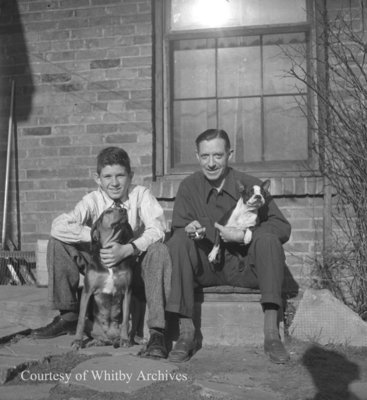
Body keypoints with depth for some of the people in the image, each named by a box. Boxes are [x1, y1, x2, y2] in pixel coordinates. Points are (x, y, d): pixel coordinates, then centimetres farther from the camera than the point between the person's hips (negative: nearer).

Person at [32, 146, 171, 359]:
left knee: (159, 249, -35)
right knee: (57, 242, -13)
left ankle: (158, 333, -32)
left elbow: (157, 230, -26)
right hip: (102, 262, 3)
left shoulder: (141, 195, -12)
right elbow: (58, 226, -22)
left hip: (136, 264, -2)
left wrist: (126, 250, -40)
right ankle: (68, 316, -3)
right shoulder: (93, 200, -8)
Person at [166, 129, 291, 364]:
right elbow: (178, 228, -3)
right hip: (206, 268, 1)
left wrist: (242, 235, -22)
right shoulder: (189, 187, 1)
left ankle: (272, 333, -28)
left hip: (244, 267, -1)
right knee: (178, 241, -24)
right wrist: (189, 230, -27)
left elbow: (283, 228, -10)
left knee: (268, 239, -28)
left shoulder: (251, 185, -5)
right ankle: (186, 331, -22)